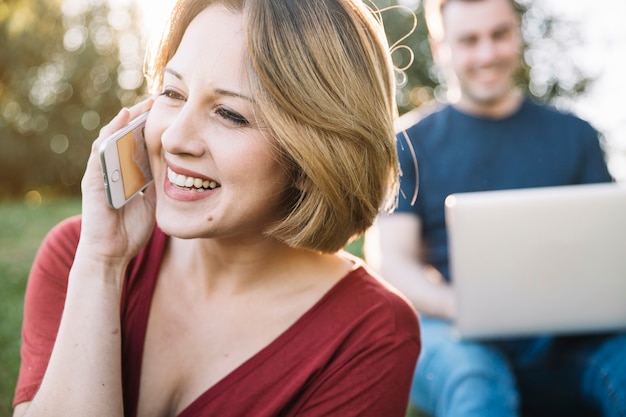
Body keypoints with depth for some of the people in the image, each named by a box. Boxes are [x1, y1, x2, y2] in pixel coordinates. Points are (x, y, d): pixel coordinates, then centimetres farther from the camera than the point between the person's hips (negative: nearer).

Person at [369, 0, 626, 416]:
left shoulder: (574, 135, 18)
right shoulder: (410, 143, 10)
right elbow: (393, 260, 1)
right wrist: (460, 304, -20)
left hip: (564, 338, 2)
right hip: (450, 329, -2)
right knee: (472, 382, -36)